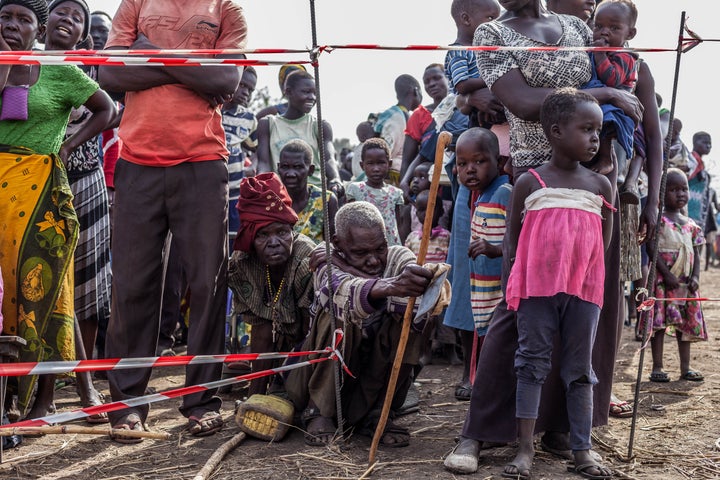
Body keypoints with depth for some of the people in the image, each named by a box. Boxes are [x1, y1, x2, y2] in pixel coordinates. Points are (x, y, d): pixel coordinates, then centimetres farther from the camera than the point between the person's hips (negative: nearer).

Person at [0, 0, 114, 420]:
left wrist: (68, 145, 4)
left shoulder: (60, 73, 4)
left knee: (41, 288, 0)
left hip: (41, 192, -2)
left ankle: (43, 400, 8)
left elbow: (106, 109, 13)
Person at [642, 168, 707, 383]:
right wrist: (667, 274, -20)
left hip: (685, 283, 6)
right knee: (659, 322, -5)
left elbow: (696, 253, 11)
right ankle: (657, 367, 1)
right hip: (662, 280, -6)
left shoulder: (691, 225, 12)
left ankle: (685, 367, 16)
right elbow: (653, 249, -13)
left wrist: (695, 277, -4)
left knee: (686, 323, 9)